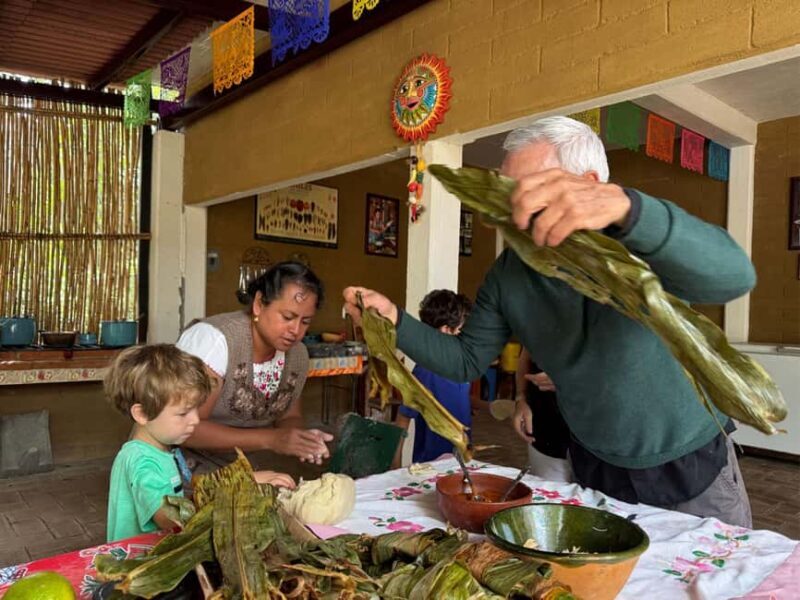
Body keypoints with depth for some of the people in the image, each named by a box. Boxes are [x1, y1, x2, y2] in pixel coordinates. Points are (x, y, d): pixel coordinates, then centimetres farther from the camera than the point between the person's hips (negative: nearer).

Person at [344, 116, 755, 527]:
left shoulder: (641, 243, -24)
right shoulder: (509, 273, -11)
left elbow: (733, 275, -46)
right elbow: (466, 360, -5)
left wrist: (622, 206, -61)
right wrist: (396, 321, -20)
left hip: (692, 466, -3)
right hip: (595, 468, 4)